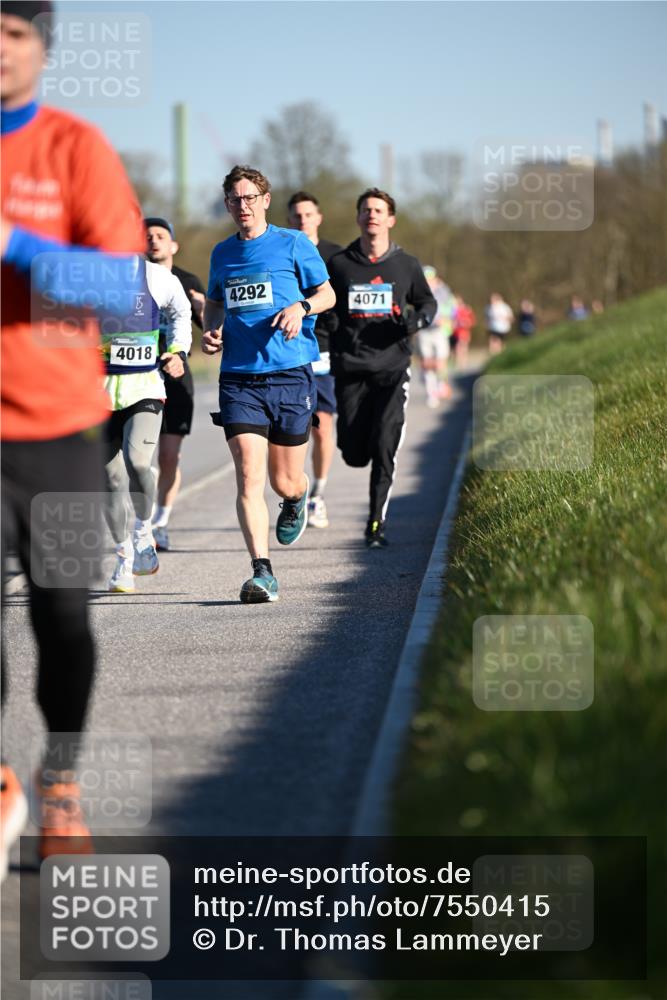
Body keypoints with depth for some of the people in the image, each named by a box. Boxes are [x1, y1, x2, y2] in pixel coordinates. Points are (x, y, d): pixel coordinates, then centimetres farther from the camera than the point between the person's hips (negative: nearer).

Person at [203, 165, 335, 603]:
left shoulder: (293, 244, 2)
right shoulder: (223, 253, 13)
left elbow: (327, 294, 8)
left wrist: (301, 307, -13)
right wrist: (211, 331, 8)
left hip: (290, 374, -2)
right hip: (239, 377, 2)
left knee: (285, 481, 7)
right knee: (249, 477, -13)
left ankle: (297, 499, 45)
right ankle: (262, 572, -16)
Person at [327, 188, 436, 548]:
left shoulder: (406, 265, 5)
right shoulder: (338, 265, 3)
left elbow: (427, 301, 20)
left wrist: (418, 319, -3)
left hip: (392, 369, 0)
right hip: (350, 369, 1)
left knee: (383, 451, -12)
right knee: (355, 456, 0)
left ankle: (376, 525, -3)